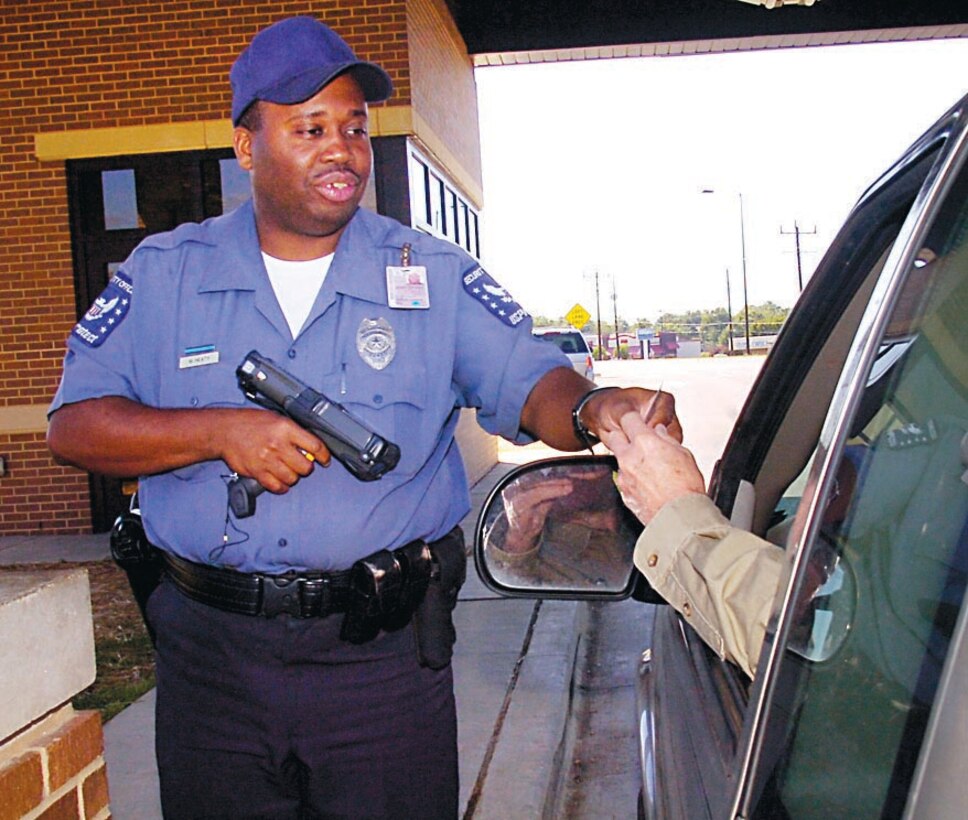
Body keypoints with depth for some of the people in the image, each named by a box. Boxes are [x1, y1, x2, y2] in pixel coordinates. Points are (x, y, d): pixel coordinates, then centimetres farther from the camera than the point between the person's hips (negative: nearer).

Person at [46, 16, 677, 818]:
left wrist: (593, 409, -31)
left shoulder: (434, 274, 1)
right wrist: (222, 432, -17)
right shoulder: (163, 273, 3)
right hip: (211, 653, 2)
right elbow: (74, 426, -2)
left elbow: (531, 381, -8)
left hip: (385, 658, -1)